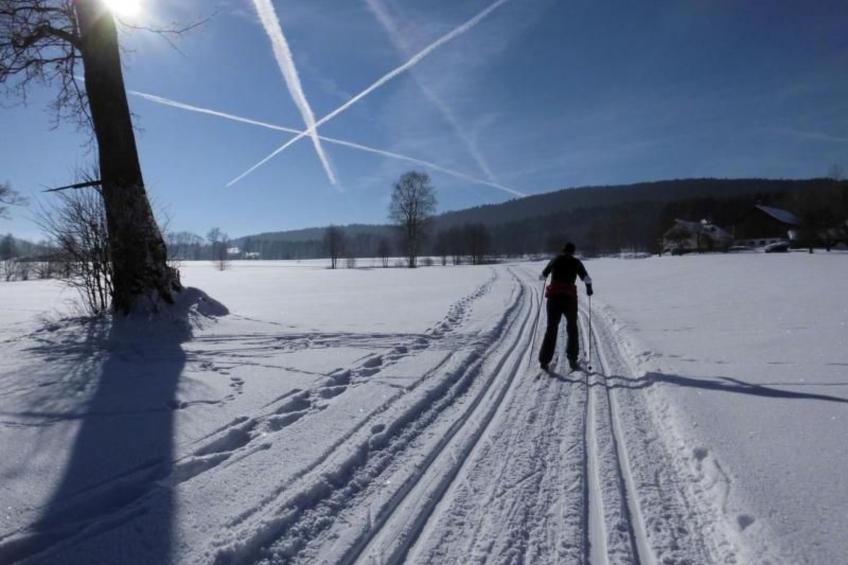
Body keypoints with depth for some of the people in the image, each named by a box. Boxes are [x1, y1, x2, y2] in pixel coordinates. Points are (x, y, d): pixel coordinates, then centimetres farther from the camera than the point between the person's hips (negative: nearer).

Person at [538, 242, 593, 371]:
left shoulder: (555, 260, 10)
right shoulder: (576, 262, 3)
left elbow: (543, 275, 22)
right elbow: (586, 278, -8)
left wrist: (543, 277, 45)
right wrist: (589, 288, 11)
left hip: (554, 296, 2)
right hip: (569, 297, -2)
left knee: (551, 328, 8)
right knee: (572, 328, 15)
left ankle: (544, 360, 0)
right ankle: (572, 360, 11)